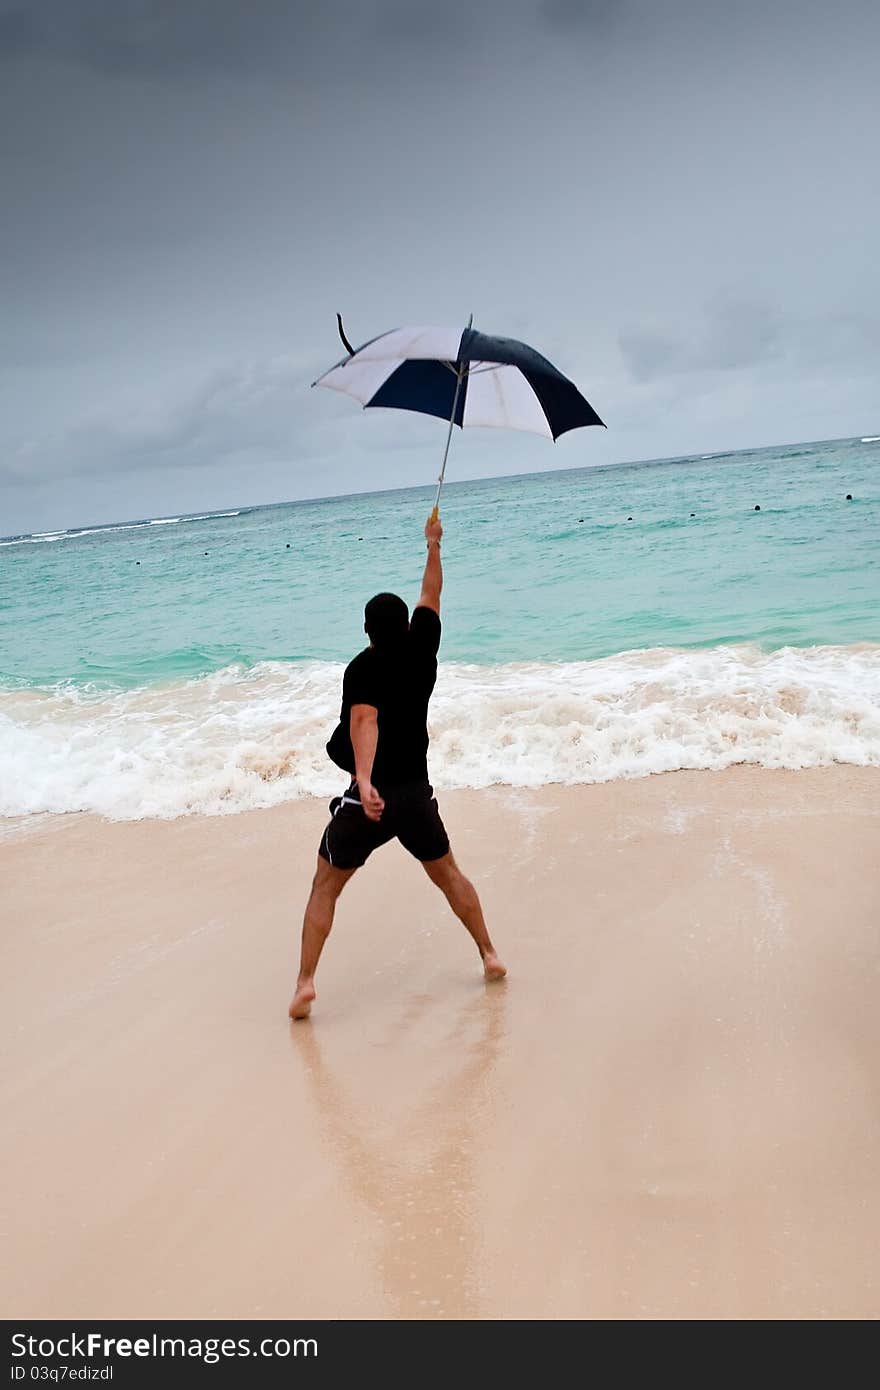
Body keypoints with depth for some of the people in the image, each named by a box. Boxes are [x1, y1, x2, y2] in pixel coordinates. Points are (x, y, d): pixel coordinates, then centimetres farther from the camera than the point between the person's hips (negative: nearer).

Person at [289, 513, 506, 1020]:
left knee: (325, 887, 7)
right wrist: (433, 545, 32)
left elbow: (365, 720, -28)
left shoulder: (362, 668, -11)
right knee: (448, 874, 24)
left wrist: (364, 779, -41)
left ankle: (306, 984, -1)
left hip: (368, 798, -4)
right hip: (417, 794, 4)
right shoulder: (423, 650, 2)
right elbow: (431, 596, 19)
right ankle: (490, 955, 27)